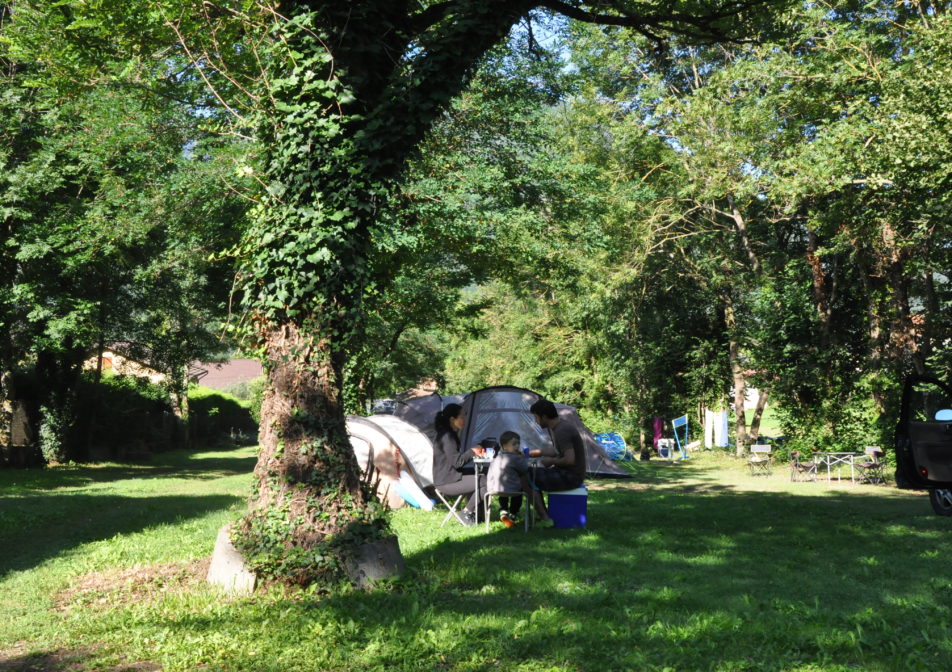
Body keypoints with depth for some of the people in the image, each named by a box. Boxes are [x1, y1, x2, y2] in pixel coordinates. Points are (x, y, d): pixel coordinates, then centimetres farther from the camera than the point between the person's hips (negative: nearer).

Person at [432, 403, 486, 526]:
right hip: (446, 482, -10)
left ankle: (474, 512, 13)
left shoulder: (450, 434, 13)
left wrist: (475, 452, 7)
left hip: (451, 477, 10)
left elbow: (459, 457, 19)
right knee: (485, 482, -12)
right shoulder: (446, 436, -19)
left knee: (483, 474, 14)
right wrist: (472, 451, -10)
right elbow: (457, 461, -23)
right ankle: (466, 514, -2)